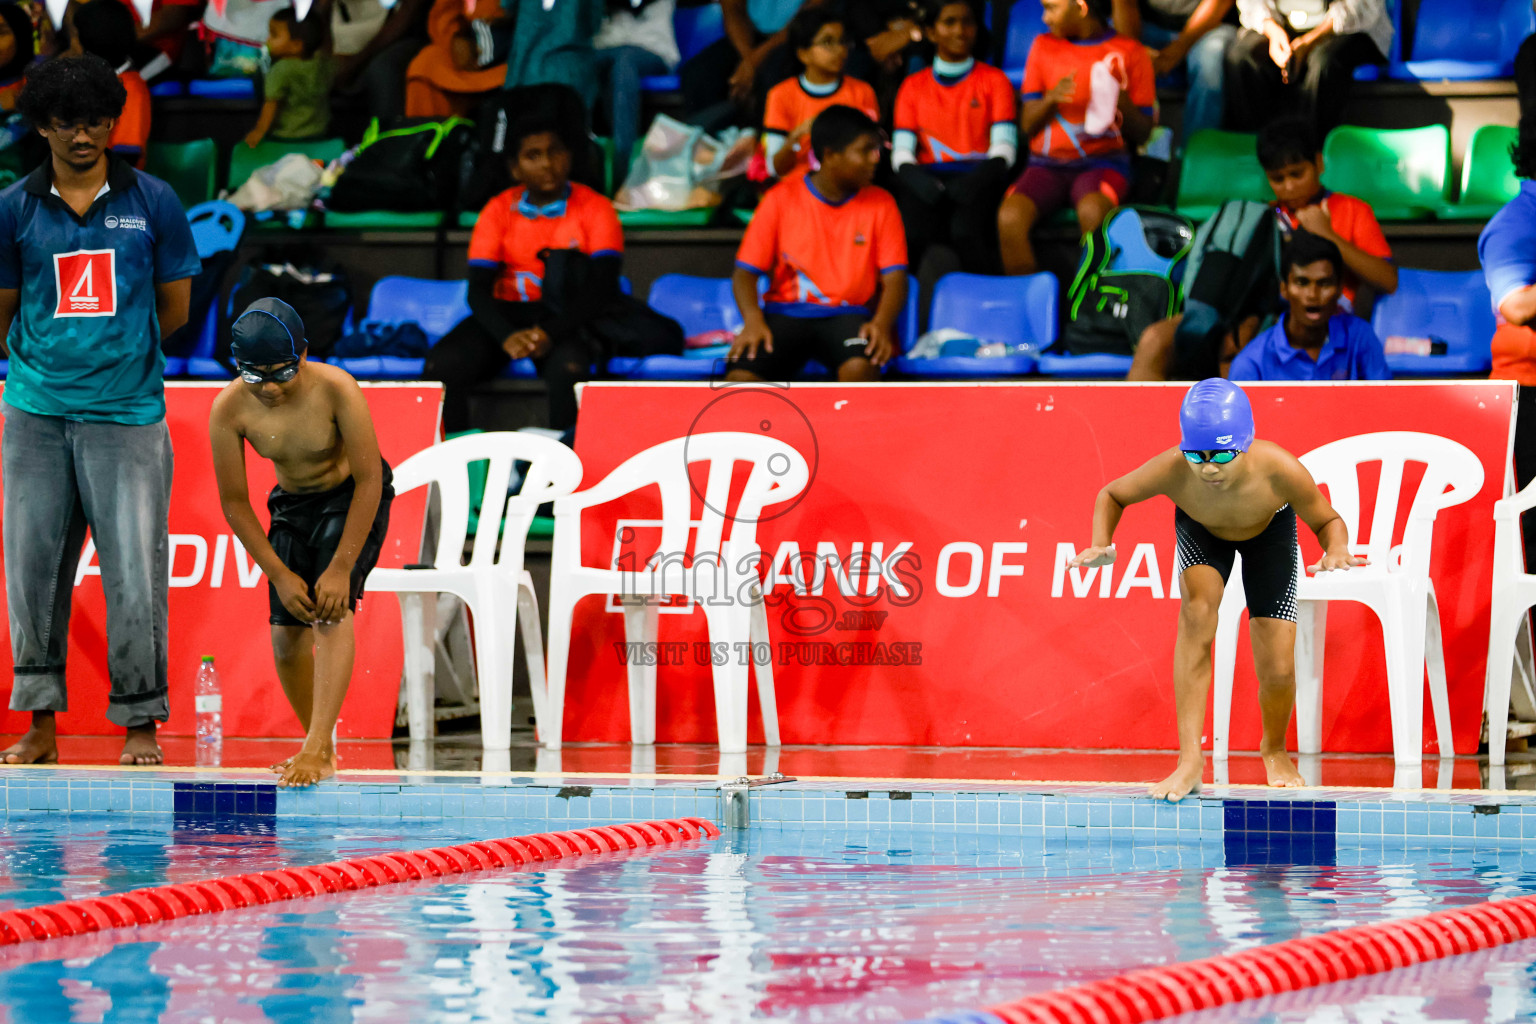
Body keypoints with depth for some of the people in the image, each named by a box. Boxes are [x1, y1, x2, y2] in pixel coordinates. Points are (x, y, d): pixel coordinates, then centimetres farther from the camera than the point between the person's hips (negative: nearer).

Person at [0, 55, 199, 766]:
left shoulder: (152, 202, 3)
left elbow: (174, 308, 8)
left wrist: (106, 349, 8)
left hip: (128, 414, -2)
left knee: (135, 575, -5)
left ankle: (140, 722, 6)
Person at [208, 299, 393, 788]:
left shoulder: (336, 389, -32)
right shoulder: (229, 409, -23)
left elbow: (369, 479, -25)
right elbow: (234, 503, -11)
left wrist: (340, 568, -26)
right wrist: (279, 574, -14)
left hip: (351, 499, -4)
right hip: (292, 505, 4)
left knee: (331, 609, -24)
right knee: (287, 636, -3)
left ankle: (316, 751, -29)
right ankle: (320, 747, 20)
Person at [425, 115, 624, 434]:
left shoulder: (594, 209, 2)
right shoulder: (499, 212, 8)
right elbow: (478, 289, -1)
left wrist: (551, 333, -27)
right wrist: (506, 336, -25)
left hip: (567, 319, -3)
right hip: (507, 314, 3)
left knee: (568, 368, -38)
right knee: (442, 366, -25)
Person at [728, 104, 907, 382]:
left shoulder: (881, 204, 7)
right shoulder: (781, 200, 3)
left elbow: (895, 278, 1)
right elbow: (745, 271, 1)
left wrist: (882, 323, -21)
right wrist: (753, 320, -19)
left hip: (848, 314, 0)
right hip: (785, 312, 0)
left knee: (860, 367, -36)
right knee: (741, 378, -30)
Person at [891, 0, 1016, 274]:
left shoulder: (993, 80, 16)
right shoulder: (914, 86, 21)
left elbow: (1004, 147, 3)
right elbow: (901, 151, 9)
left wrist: (976, 180, -18)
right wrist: (916, 179, -16)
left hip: (976, 177, -1)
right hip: (928, 177, 1)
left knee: (966, 230, -36)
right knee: (913, 235, -33)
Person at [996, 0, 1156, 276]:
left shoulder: (1130, 53, 5)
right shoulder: (1044, 47, 15)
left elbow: (1142, 134, 5)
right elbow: (1028, 126, 12)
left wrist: (1121, 102, -16)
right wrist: (1050, 99, -10)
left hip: (1103, 163, -3)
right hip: (1047, 165, 3)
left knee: (1092, 213, -38)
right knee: (1009, 218, -30)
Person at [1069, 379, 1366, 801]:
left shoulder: (1279, 471, -42)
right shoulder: (1171, 471, -39)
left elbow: (1327, 520, -22)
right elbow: (1112, 494, -17)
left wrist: (1337, 550, -45)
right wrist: (1101, 544, -35)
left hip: (1268, 532, 0)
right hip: (1201, 531, 0)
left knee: (1279, 671, -6)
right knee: (1197, 611, -31)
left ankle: (1275, 750, 29)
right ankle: (1191, 758, -25)